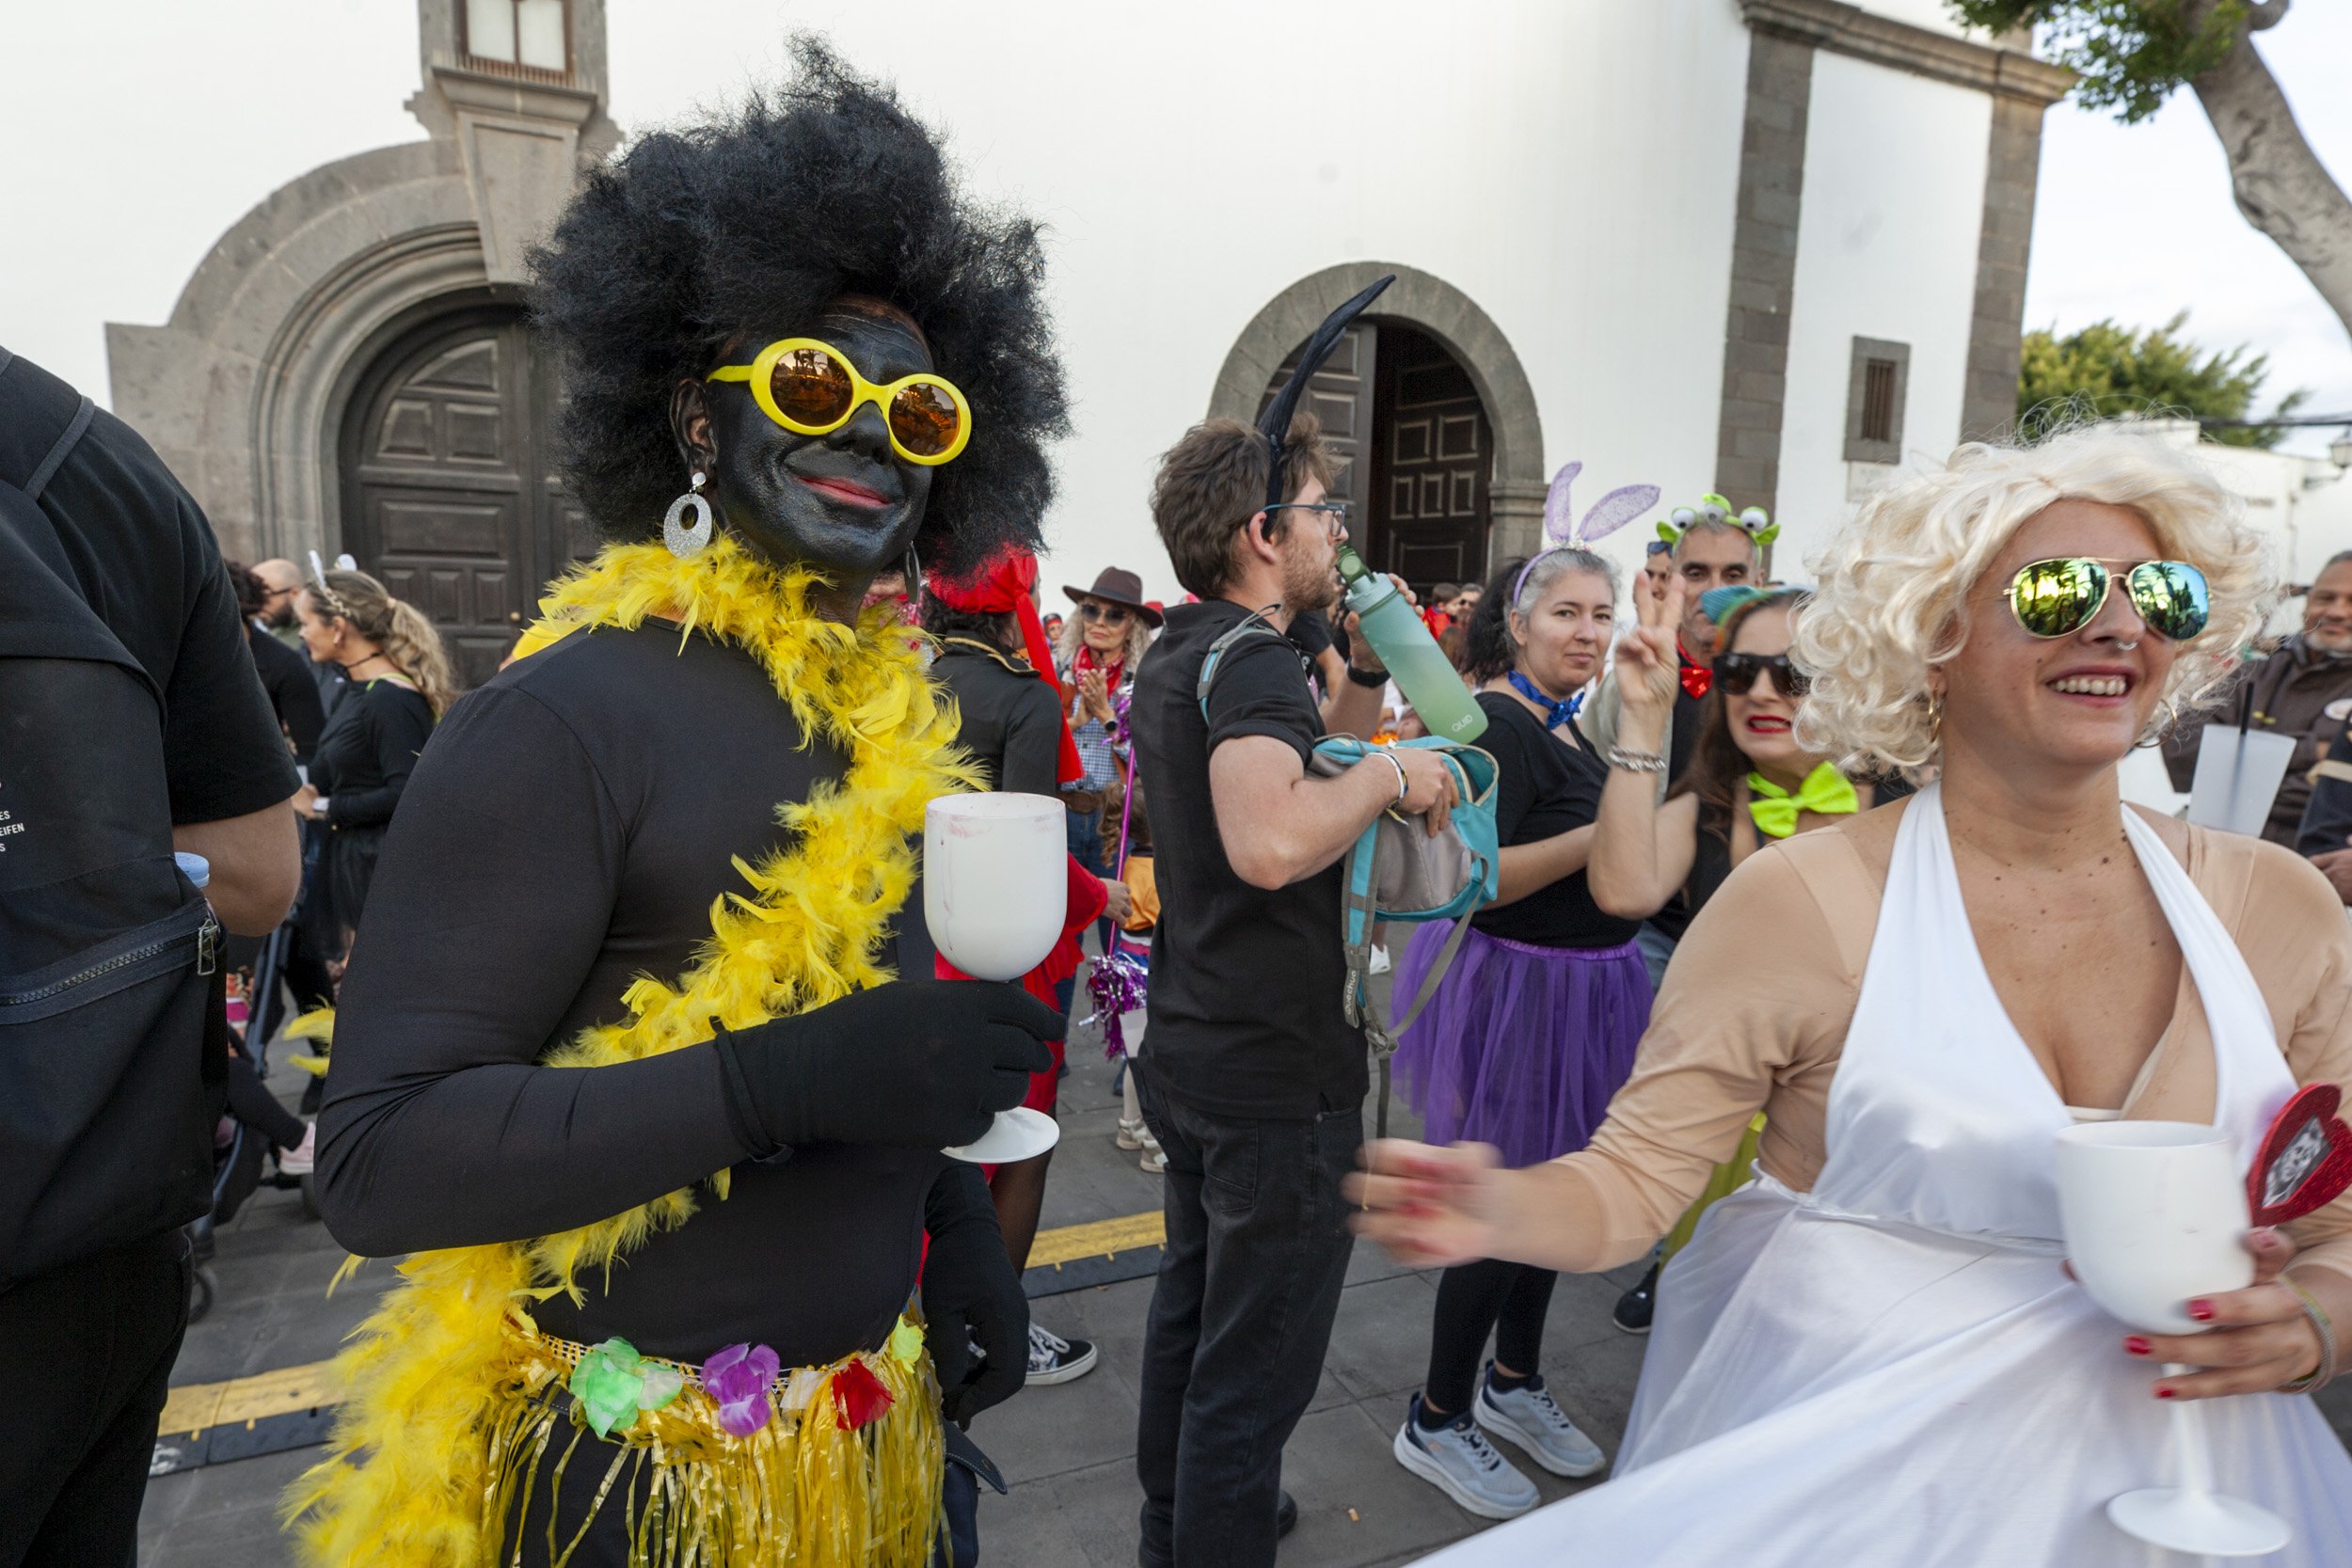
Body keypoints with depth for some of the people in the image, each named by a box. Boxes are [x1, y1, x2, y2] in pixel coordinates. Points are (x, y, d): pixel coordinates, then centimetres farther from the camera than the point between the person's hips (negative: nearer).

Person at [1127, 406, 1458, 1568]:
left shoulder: (1177, 657, 10)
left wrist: (1368, 666, 8)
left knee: (1190, 1310, 26)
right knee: (1254, 1370, 6)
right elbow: (1272, 841, -39)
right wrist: (1390, 776, -23)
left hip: (1192, 1057, 10)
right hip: (1277, 1077, -10)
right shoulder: (1252, 656, -21)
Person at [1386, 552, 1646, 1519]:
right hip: (1517, 986, -9)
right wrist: (1601, 835, -33)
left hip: (1581, 984, 9)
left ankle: (1513, 1383, 39)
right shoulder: (1497, 723, -18)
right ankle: (1436, 1422, 19)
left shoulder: (1565, 721, 11)